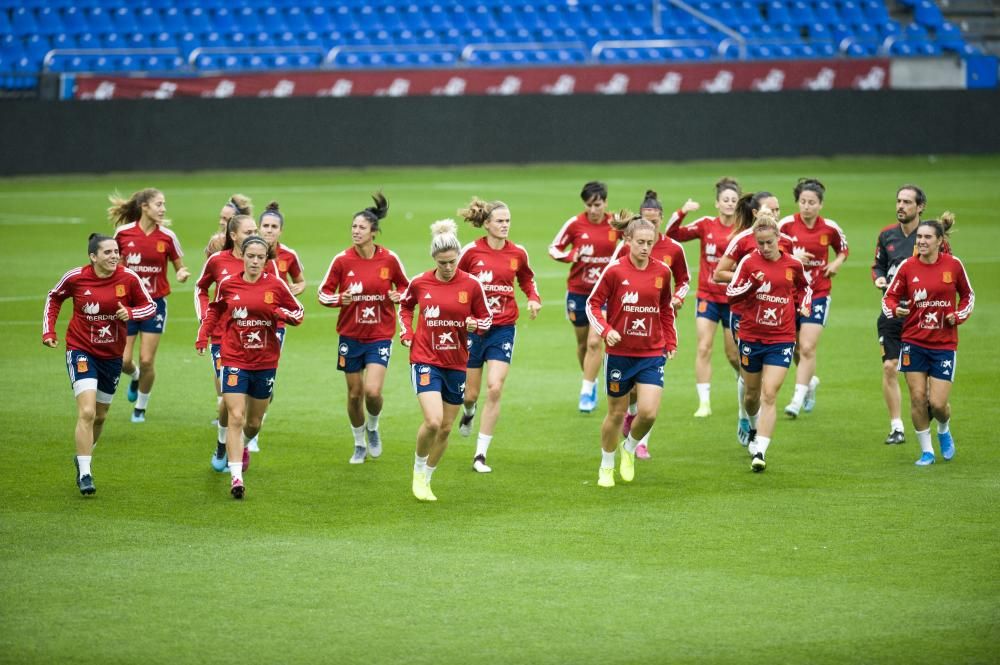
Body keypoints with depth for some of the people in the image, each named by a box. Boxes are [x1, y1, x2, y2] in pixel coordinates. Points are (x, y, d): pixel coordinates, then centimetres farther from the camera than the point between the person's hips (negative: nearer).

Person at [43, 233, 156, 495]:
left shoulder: (129, 278, -11)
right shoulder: (76, 277, -13)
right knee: (87, 412, -18)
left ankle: (83, 458, 41)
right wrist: (48, 331, -1)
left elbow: (150, 306, 0)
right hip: (81, 350, -3)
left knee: (100, 416, 15)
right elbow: (54, 298, 7)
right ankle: (84, 474, -14)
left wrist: (130, 313, -20)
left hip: (111, 355, 3)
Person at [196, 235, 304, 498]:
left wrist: (282, 314, -16)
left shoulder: (276, 284, -4)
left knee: (254, 422, 14)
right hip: (234, 360, -1)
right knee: (236, 418, -14)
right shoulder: (227, 283, -3)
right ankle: (236, 478, -16)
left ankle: (244, 445, 50)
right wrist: (203, 335, 5)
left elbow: (298, 313, 4)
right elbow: (214, 309, 16)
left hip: (265, 362, 2)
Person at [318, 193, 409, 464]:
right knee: (354, 394, 9)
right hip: (350, 336, 1)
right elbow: (323, 292, 1)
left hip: (380, 335, -1)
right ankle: (360, 445, 30)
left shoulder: (389, 259, -7)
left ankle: (373, 428, 17)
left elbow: (405, 286, 9)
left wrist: (397, 296, -12)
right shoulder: (342, 260, -7)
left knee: (373, 391, -16)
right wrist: (340, 299, -20)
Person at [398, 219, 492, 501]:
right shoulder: (420, 283, -4)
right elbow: (404, 306, 18)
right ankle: (418, 471, 7)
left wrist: (475, 324, -17)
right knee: (433, 421, -20)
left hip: (456, 364, 2)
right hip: (425, 359, -2)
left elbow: (486, 319, 5)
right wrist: (406, 332, 3)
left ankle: (426, 481, 28)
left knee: (446, 428, 8)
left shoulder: (471, 285, -6)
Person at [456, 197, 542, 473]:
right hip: (472, 328, -1)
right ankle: (468, 413, 47)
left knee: (495, 389, -12)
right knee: (471, 393, 6)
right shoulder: (471, 251, -9)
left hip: (503, 329, 1)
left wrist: (534, 300, -2)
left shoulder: (518, 253, -1)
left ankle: (480, 455, -4)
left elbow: (527, 280, 17)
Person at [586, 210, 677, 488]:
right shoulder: (615, 270, -11)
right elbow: (593, 304, -4)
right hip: (620, 353, -2)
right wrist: (606, 330, -18)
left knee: (648, 413, -13)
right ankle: (606, 466, 31)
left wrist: (671, 342, 10)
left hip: (652, 354, 2)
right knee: (616, 413, 9)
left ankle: (629, 449, 19)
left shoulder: (662, 272, -1)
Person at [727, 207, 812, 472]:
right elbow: (731, 293, -3)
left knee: (769, 395, -12)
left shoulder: (793, 264, -1)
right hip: (751, 337, 1)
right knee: (752, 393, 15)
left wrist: (803, 305, 2)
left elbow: (804, 287, 19)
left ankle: (760, 451, -15)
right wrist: (751, 284, -19)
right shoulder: (749, 261, -4)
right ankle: (755, 428, 47)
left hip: (781, 339, -1)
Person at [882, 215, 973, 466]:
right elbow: (889, 297, 3)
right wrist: (895, 310, -19)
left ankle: (944, 431, 29)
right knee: (917, 398, -2)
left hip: (944, 344, -1)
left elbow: (968, 295, 12)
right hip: (913, 342, 1)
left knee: (937, 403, -6)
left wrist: (959, 315, -5)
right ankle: (926, 451, 15)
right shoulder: (907, 267, -3)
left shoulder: (953, 265, -4)